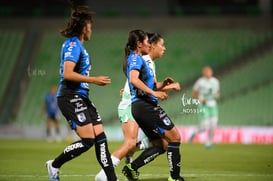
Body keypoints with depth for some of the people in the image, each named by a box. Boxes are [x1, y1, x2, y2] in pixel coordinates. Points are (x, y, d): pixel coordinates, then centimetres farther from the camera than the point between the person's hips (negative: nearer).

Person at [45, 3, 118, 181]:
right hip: (71, 98, -10)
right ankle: (54, 165, 3)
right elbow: (68, 74, -21)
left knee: (100, 137, 2)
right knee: (88, 140, -14)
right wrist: (94, 80, -17)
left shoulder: (78, 45, 18)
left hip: (81, 98, 10)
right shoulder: (73, 44, -12)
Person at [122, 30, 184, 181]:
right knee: (175, 137, -8)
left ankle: (132, 168, 3)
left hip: (140, 107, 10)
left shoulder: (138, 59, 24)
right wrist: (154, 92, -28)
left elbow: (149, 85, 27)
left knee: (161, 145, 9)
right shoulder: (135, 58, -6)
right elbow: (134, 79, -24)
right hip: (144, 105, -10)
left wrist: (163, 84, 8)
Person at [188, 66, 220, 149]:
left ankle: (208, 143, 10)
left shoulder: (215, 81, 8)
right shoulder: (200, 82, -6)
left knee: (213, 125, -7)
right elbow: (194, 94, 0)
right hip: (203, 106, -4)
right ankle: (195, 133, 21)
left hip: (213, 105, 5)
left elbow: (217, 92, 20)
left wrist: (217, 95, -3)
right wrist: (201, 100, -15)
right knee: (205, 127, -12)